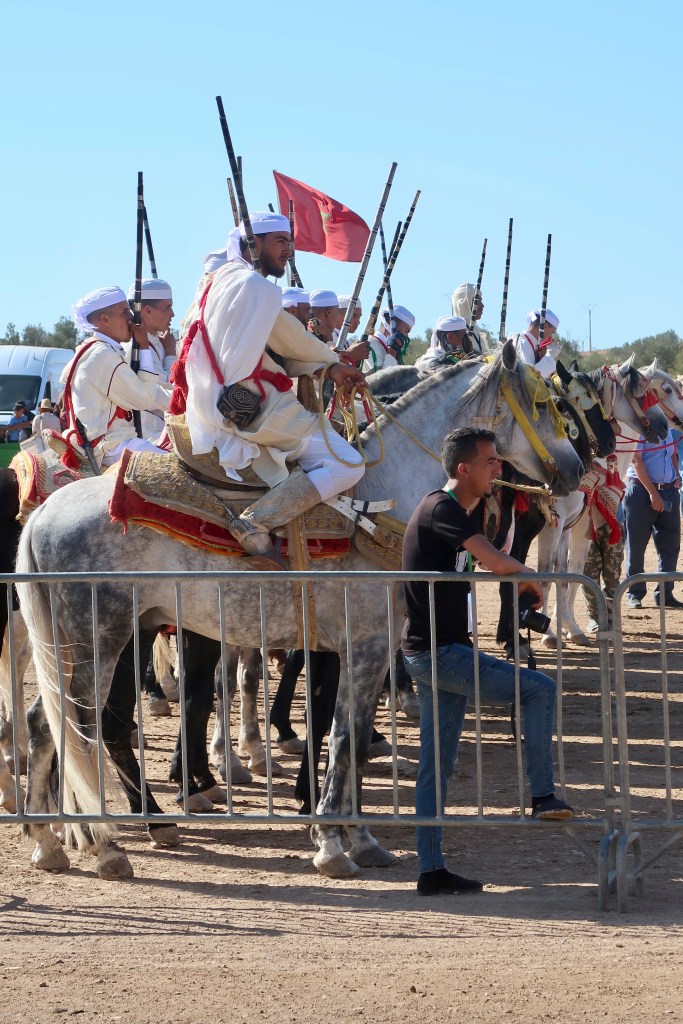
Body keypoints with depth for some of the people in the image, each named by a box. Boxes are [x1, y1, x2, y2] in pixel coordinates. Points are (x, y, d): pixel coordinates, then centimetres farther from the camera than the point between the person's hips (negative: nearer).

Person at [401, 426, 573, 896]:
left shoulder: (453, 510, 16)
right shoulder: (443, 510, -16)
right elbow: (496, 561, -27)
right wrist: (530, 575, -9)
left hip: (435, 651, 10)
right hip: (437, 651, -10)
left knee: (437, 765, 10)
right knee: (539, 688, -11)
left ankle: (432, 869, 13)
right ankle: (543, 794, -8)